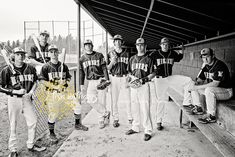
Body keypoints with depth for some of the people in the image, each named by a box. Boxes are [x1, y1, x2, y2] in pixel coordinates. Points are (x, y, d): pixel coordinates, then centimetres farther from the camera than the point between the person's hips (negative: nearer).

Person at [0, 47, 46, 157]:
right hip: (13, 99, -3)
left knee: (32, 121, 6)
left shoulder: (30, 68, 2)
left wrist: (31, 91, -3)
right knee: (13, 124, 4)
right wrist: (15, 91, -16)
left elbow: (34, 82, 14)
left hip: (26, 98, 4)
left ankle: (31, 145, 26)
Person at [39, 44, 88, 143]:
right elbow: (42, 80, -8)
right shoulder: (46, 67, -4)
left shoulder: (63, 66, 7)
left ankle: (77, 124, 20)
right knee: (53, 113, 0)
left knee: (77, 105, -3)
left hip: (64, 92, 4)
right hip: (52, 93, -3)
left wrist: (65, 81, -9)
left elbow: (68, 78, 14)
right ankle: (52, 134, 22)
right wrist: (54, 86, -16)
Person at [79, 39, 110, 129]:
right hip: (91, 82, 2)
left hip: (101, 80, -2)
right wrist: (81, 84, 10)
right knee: (90, 100, -15)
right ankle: (105, 113, 1)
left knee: (101, 101, -1)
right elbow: (81, 72, 13)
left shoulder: (99, 55, 2)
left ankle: (101, 121, 15)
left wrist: (107, 80, -8)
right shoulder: (82, 59, 10)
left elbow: (104, 68, 0)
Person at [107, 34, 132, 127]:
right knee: (114, 100, 2)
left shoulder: (126, 53, 8)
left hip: (125, 78, 0)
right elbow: (108, 68, 2)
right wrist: (112, 61, -16)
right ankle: (115, 119, 14)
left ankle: (130, 118, 15)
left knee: (128, 99, 1)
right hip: (114, 78, 0)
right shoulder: (110, 54, 6)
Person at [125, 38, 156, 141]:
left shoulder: (148, 59, 2)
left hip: (144, 85, -5)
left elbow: (153, 73, -1)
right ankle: (135, 127, 26)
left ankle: (148, 131, 4)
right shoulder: (132, 58, 15)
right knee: (134, 108, 11)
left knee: (145, 108, -6)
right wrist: (130, 77, -2)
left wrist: (145, 79, -16)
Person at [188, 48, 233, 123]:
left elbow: (215, 84, -30)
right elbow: (200, 80, 11)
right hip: (212, 90, 8)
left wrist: (197, 87, -29)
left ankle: (211, 116, -25)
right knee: (193, 87, 1)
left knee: (209, 90, -37)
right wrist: (196, 84, -14)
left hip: (226, 91, -8)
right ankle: (198, 108, 6)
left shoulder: (220, 65, -23)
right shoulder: (206, 66, 3)